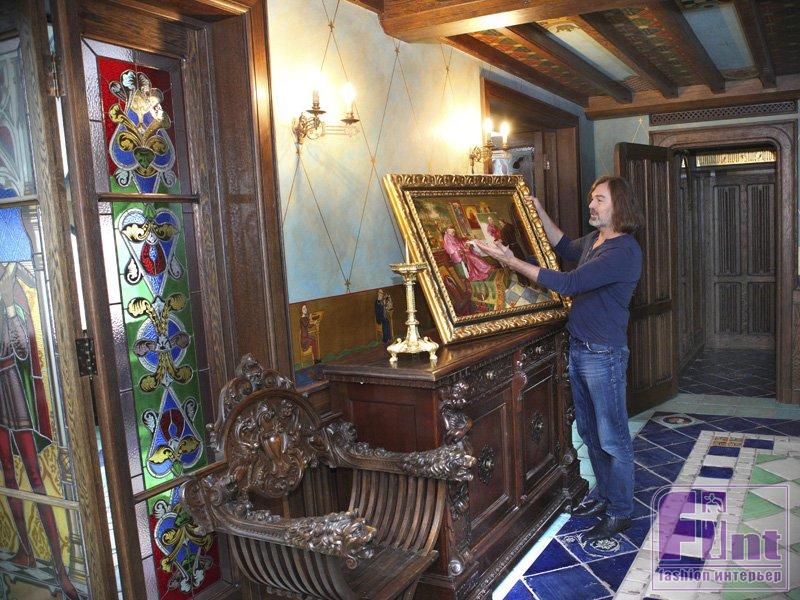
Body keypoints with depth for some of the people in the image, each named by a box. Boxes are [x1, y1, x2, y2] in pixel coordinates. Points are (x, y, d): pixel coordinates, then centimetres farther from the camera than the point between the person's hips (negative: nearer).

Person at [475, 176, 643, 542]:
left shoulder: (623, 251, -21)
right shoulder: (593, 240, 9)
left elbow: (569, 283, -27)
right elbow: (565, 248, 31)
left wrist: (512, 262, -26)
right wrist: (538, 210, 22)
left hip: (603, 354, -9)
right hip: (579, 348, 10)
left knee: (612, 438, 4)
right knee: (590, 432, 20)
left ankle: (620, 513, 19)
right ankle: (606, 497, 36)